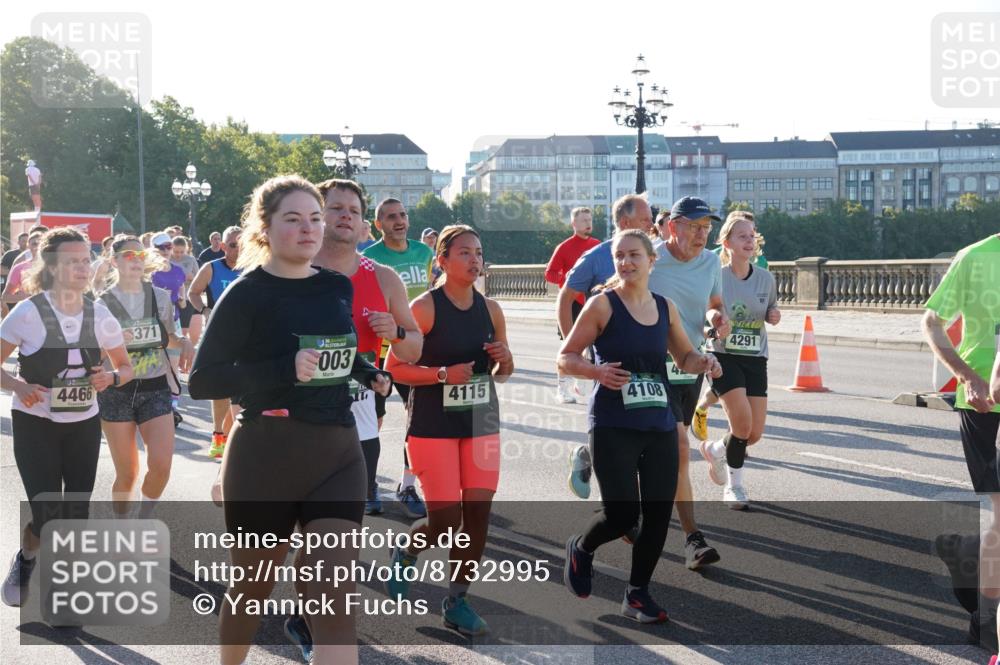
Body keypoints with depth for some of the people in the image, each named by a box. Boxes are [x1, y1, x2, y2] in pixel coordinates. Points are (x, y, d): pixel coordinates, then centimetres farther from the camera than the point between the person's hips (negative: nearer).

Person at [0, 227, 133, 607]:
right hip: (34, 424, -3)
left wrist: (111, 378, -13)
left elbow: (126, 367, 9)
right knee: (47, 515, -11)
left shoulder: (99, 315, -3)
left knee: (76, 514, 4)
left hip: (83, 425, 4)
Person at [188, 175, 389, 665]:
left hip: (338, 454, 4)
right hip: (265, 457, -3)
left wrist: (367, 373, 6)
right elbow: (202, 381, -14)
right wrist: (286, 369, -24)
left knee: (335, 598, -7)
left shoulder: (338, 287, 6)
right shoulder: (247, 294, -9)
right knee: (252, 589, 15)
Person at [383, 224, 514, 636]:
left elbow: (502, 371, 17)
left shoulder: (490, 309, 6)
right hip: (433, 425, -5)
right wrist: (443, 374, -23)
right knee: (447, 519, -7)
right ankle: (406, 553, 27)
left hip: (482, 423, 5)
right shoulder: (424, 308, -10)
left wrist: (504, 360, -6)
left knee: (478, 515, 1)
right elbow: (393, 367, -11)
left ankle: (457, 602, 17)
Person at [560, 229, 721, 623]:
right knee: (622, 515, -10)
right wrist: (597, 371, -23)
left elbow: (685, 357, 21)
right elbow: (566, 357, -4)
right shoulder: (603, 304, -6)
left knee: (659, 515, 4)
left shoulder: (665, 307, 8)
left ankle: (638, 593, 22)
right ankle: (581, 549, 23)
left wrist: (703, 363, -1)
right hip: (613, 428, -5)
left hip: (660, 426, 5)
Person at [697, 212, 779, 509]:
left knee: (755, 433, 0)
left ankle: (715, 450, 32)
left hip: (756, 359, 4)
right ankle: (734, 485, 9)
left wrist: (774, 316, -6)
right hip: (724, 357, -4)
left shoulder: (765, 278, 2)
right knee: (742, 425, -15)